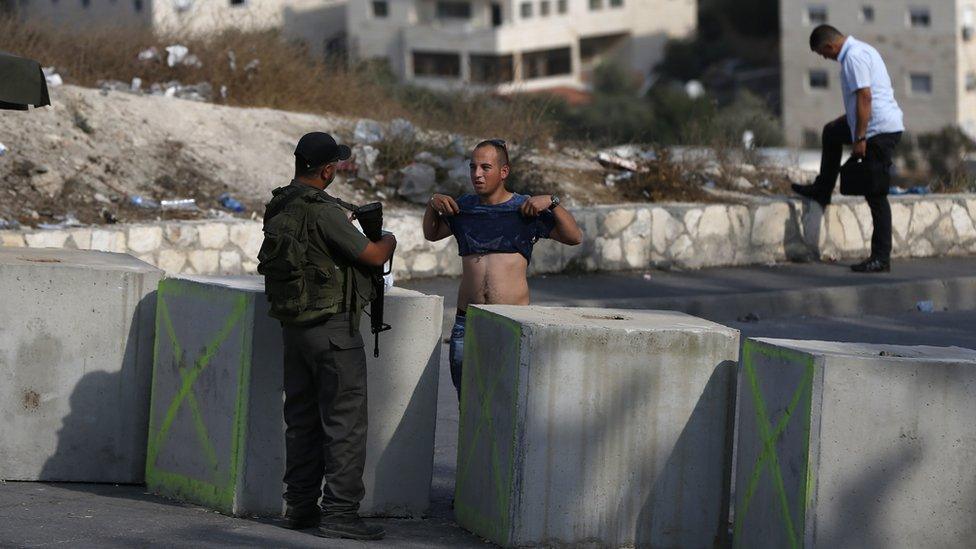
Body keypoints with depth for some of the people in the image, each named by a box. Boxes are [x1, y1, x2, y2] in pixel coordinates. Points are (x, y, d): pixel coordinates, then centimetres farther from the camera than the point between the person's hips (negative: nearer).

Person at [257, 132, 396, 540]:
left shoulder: (277, 209, 7)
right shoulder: (323, 211, -19)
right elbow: (372, 256, -16)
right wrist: (389, 240, 8)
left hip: (293, 325, 9)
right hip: (332, 328, -9)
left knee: (302, 418, 14)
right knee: (345, 420, -4)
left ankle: (300, 506, 18)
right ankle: (339, 512, -5)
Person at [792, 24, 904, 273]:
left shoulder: (854, 57, -16)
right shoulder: (859, 50, 16)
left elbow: (865, 97, -23)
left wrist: (860, 138, -23)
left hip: (880, 129, -11)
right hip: (884, 124, 11)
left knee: (875, 194, -7)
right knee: (831, 133, 32)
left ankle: (881, 259, -6)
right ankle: (822, 190, 45)